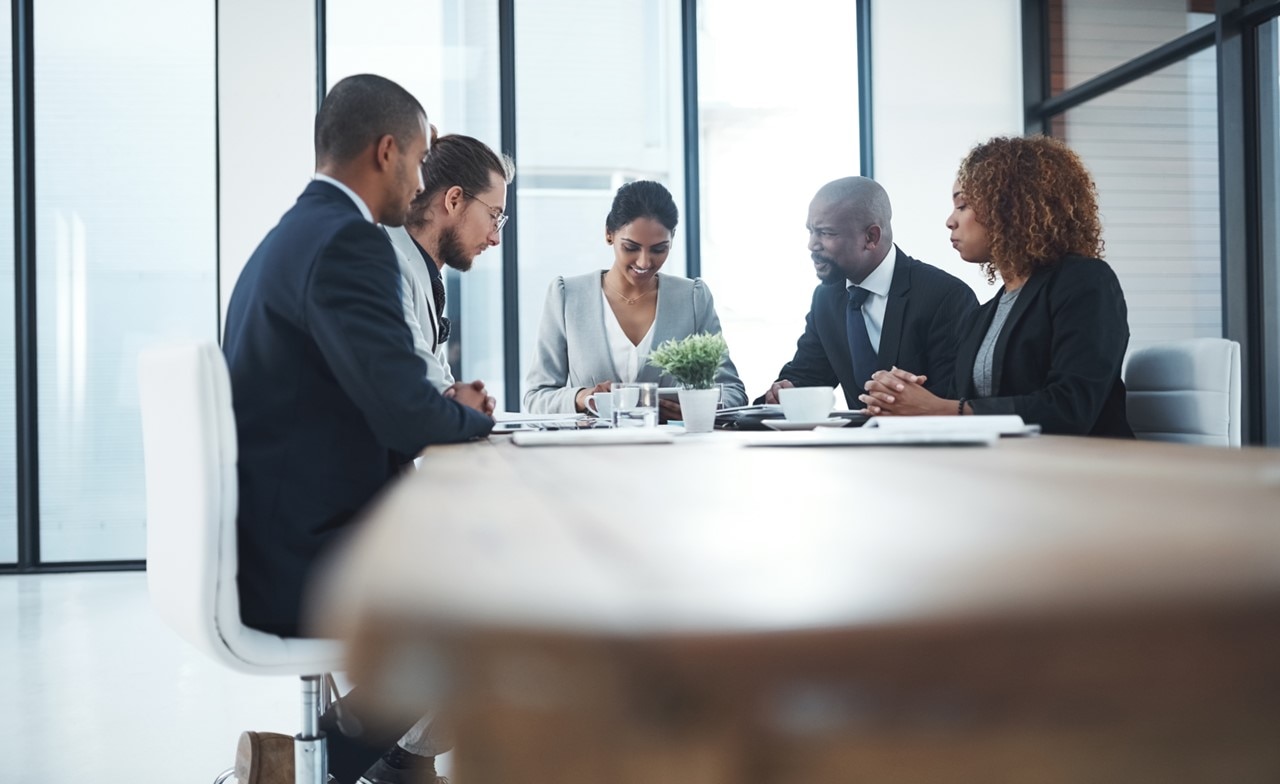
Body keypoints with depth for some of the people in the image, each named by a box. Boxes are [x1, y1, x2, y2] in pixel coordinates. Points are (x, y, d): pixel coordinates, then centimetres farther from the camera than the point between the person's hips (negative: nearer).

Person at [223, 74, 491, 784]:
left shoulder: (292, 235, 15)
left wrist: (447, 408, 4)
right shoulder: (348, 243, -17)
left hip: (268, 543, 10)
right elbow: (406, 414, -24)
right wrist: (470, 415, -3)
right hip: (308, 558, -10)